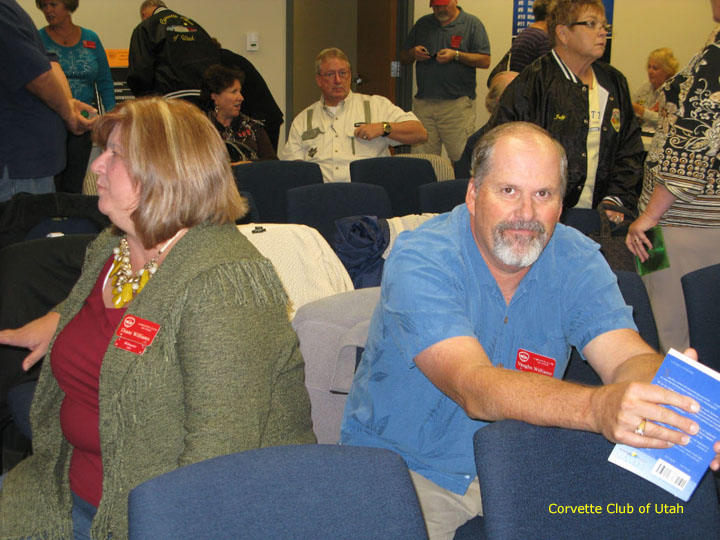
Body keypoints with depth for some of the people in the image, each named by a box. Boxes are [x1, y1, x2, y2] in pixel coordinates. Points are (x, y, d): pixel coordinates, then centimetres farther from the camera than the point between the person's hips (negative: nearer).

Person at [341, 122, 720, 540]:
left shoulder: (577, 261, -5)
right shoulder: (419, 262, -21)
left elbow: (630, 360, -18)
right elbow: (474, 388, -34)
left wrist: (679, 405, -43)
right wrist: (598, 408, -51)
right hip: (405, 466, -3)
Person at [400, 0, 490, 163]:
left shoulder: (472, 23, 5)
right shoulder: (423, 24, 18)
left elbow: (485, 61, -2)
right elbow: (403, 57, 22)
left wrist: (456, 55, -13)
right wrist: (413, 53, 0)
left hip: (457, 103, -4)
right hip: (423, 103, 4)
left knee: (461, 159, -7)